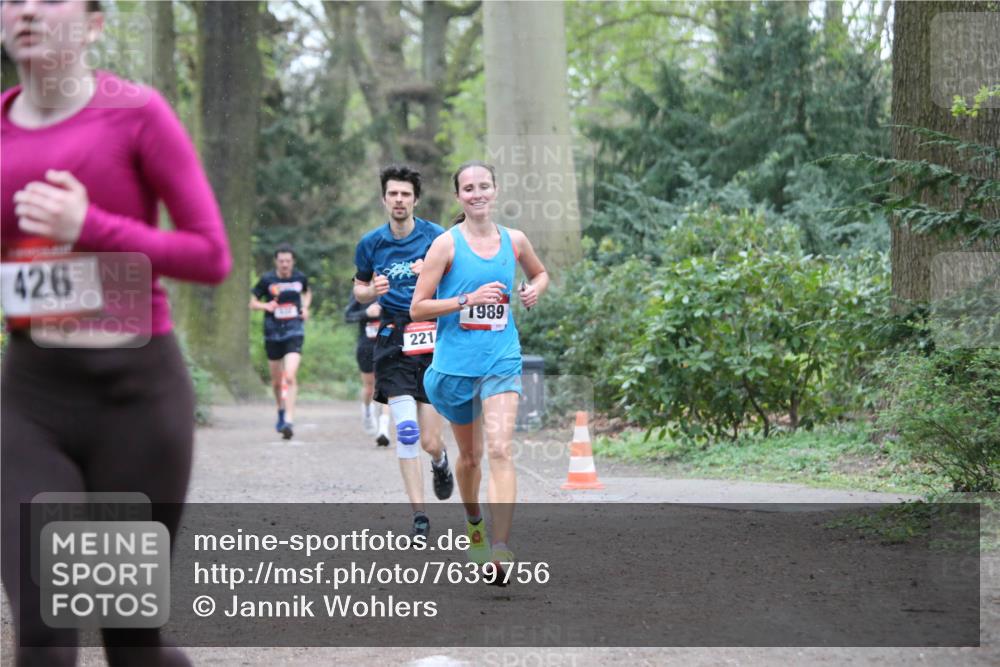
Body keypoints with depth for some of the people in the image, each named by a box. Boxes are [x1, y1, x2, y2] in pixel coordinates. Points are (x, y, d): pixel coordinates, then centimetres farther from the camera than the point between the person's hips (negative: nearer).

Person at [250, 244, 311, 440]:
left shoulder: (300, 278, 2)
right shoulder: (267, 280, -3)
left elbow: (307, 293, 24)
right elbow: (253, 302, 5)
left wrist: (305, 307, 5)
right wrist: (266, 306, -15)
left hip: (294, 331, -1)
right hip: (273, 333, 1)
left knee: (290, 377, -18)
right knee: (276, 380, 13)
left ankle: (289, 420, -21)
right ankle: (281, 412, 39)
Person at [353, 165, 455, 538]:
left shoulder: (436, 237, -1)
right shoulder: (370, 243, 6)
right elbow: (359, 290, 19)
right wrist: (373, 291, -4)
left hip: (433, 339, -1)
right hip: (393, 341, 1)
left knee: (429, 441, -3)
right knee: (406, 431, -12)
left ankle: (440, 461, 36)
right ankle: (419, 515, -6)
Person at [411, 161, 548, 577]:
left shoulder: (514, 241, 4)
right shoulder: (447, 244, -6)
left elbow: (540, 273, 26)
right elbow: (417, 308, -8)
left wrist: (535, 290, 3)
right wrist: (469, 299, -19)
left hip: (501, 361, 1)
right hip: (455, 364, 0)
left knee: (500, 451, -17)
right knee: (470, 455, 15)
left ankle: (500, 547, -24)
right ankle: (474, 524, 43)